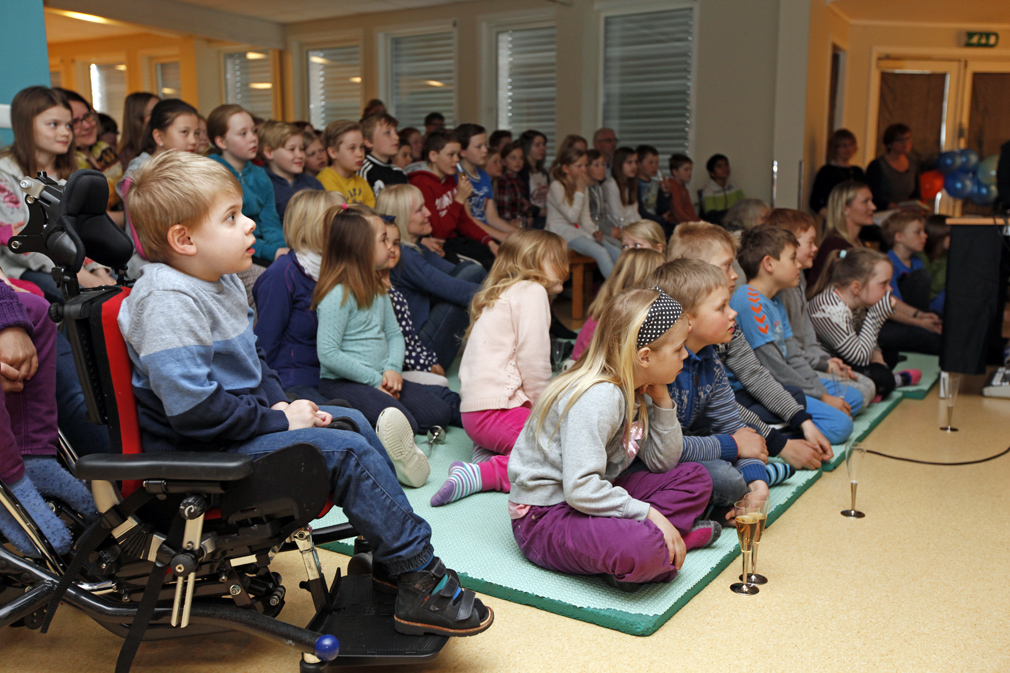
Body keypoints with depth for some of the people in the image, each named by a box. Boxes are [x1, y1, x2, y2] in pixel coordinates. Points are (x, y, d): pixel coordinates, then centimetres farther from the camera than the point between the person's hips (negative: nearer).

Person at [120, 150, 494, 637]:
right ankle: (420, 581, -7)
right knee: (347, 451, -19)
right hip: (203, 451, -11)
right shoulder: (168, 300, -24)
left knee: (353, 422, 13)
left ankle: (393, 559, 20)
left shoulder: (221, 281, 9)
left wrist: (280, 402, 4)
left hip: (245, 419, 11)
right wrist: (277, 420, -21)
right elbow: (192, 406, -30)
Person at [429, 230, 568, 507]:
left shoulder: (499, 297, 26)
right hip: (499, 409, -10)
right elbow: (533, 359, -12)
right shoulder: (531, 291, -4)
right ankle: (484, 473, -21)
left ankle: (491, 452, 2)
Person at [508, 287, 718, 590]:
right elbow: (580, 488, -31)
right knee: (642, 547, -37)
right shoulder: (599, 397, -24)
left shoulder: (636, 392, 5)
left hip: (590, 496, 10)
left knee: (694, 477, 8)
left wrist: (662, 401, -2)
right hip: (544, 517, -10)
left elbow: (662, 462, 9)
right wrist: (650, 514, -26)